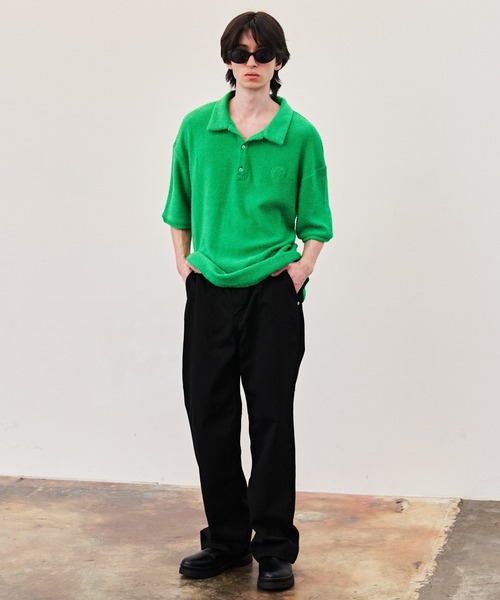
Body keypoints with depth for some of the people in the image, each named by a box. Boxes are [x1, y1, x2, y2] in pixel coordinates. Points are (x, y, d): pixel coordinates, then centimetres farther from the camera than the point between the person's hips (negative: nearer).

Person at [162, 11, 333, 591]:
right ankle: (226, 539, 23)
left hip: (273, 290, -3)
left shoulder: (300, 134, -1)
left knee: (271, 417, 1)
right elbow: (179, 206, 16)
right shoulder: (197, 127, 4)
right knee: (209, 414, 7)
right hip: (209, 290, 3)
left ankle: (274, 549, 13)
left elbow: (315, 219, 6)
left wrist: (304, 264, -8)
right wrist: (183, 261, 7)